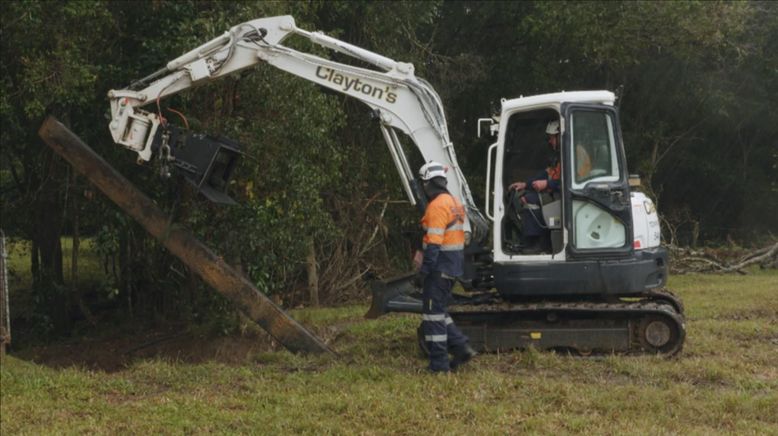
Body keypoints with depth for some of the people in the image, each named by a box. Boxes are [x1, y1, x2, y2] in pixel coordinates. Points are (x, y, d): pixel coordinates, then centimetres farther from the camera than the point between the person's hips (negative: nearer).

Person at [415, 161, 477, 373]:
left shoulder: (437, 206, -17)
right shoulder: (454, 202, 14)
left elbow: (434, 243, -22)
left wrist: (423, 271, -20)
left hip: (439, 267, -10)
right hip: (453, 266, 10)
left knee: (433, 313, -3)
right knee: (439, 310, 18)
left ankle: (439, 363, -1)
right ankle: (461, 347, 11)